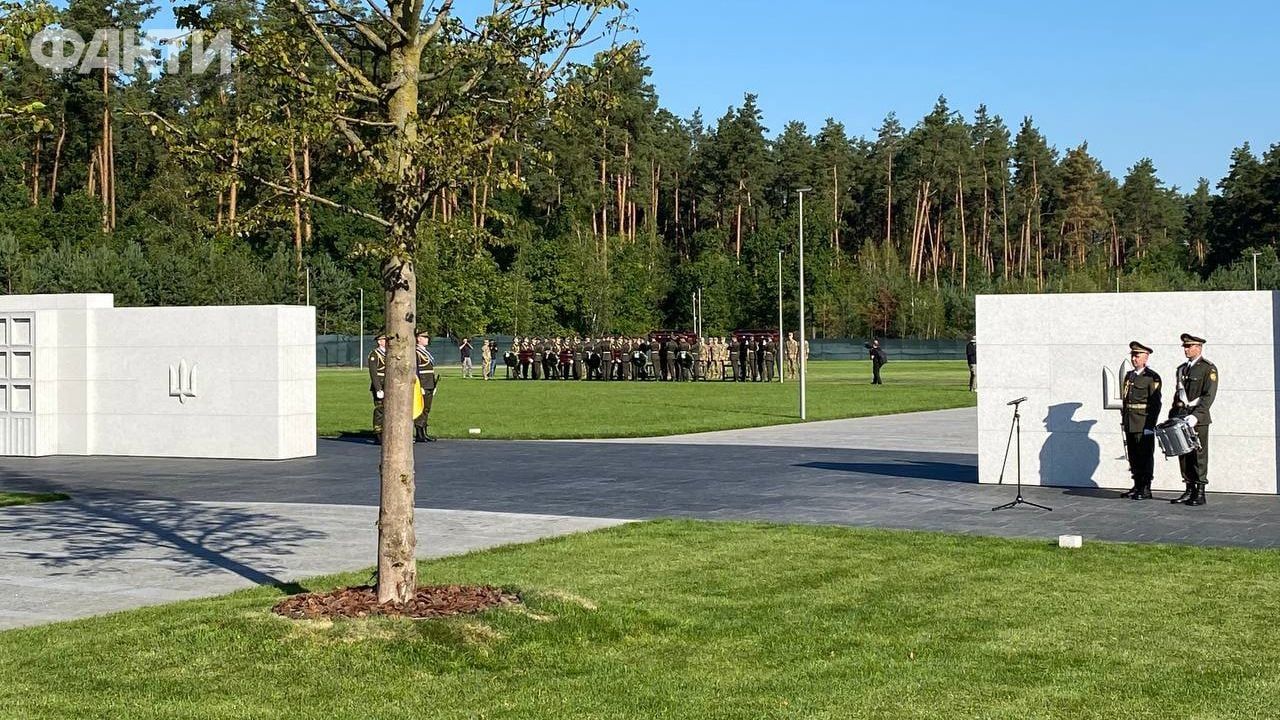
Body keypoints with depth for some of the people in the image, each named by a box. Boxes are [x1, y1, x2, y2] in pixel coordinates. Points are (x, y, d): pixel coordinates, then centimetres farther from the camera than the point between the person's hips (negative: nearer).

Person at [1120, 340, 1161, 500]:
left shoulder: (1152, 377, -7)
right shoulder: (1129, 376, 16)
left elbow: (1155, 403, -11)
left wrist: (1150, 425, -17)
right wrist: (1123, 421, 16)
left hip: (1144, 423, -7)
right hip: (1130, 424, 7)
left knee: (1145, 456, -3)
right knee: (1133, 455, 11)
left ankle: (1146, 490, 0)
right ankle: (1137, 487, 18)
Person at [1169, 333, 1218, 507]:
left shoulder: (1209, 368, -4)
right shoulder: (1181, 369, 17)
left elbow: (1209, 396, -12)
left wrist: (1195, 415, -22)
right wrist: (1172, 416, 14)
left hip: (1198, 419, -6)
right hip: (1181, 418, 6)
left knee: (1199, 455, -4)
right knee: (1183, 455, 6)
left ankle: (1200, 493, 0)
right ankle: (1189, 491, 12)